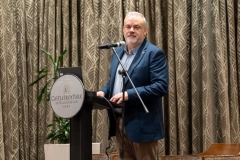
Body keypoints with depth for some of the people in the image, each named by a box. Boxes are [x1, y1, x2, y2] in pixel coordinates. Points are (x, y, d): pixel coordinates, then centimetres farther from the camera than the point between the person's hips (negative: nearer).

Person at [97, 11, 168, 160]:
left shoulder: (154, 53, -9)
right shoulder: (118, 52, 15)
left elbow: (161, 86, -18)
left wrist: (129, 95, -24)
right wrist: (103, 92, 2)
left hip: (141, 125, -7)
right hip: (119, 124, 7)